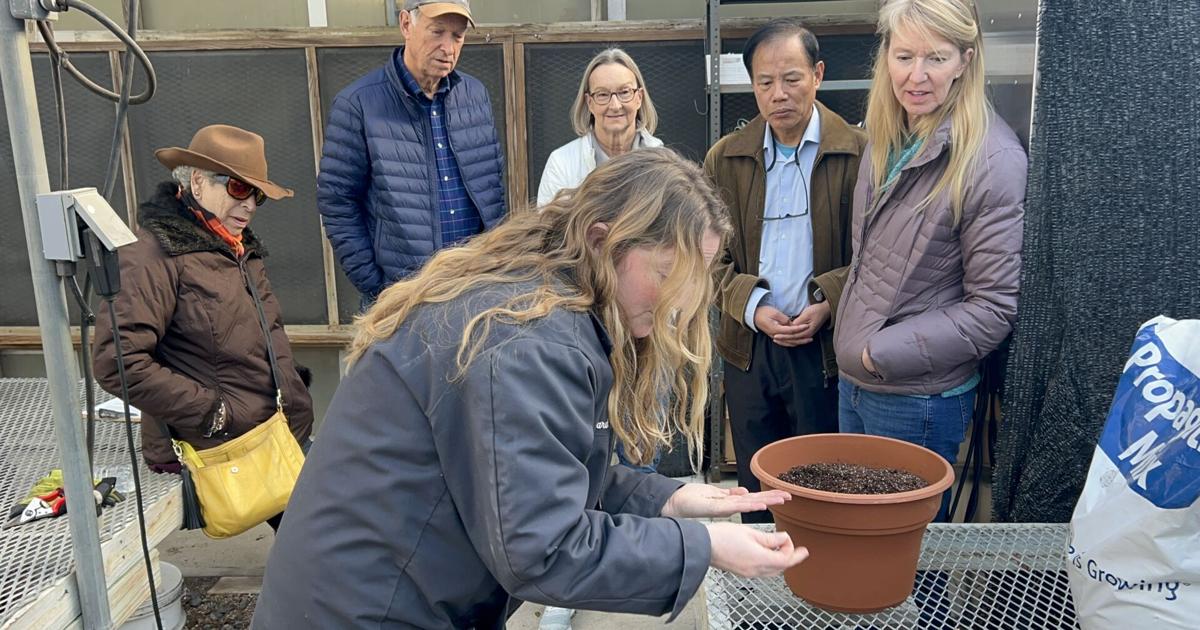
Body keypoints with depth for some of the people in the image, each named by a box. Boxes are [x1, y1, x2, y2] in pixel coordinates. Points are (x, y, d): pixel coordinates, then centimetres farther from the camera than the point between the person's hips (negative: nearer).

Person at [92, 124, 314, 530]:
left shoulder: (241, 249, 16)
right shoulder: (155, 255, -11)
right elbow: (116, 362, -19)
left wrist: (295, 403, 9)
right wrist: (212, 412, -15)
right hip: (219, 454, -8)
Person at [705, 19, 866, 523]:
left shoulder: (857, 153, -5)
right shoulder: (725, 158, 5)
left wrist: (829, 305, -18)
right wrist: (751, 307, -10)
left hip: (827, 347, -2)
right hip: (749, 347, 3)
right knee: (755, 487, 15)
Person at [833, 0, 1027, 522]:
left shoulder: (993, 160, -18)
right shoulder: (887, 141, 4)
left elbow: (995, 307, -18)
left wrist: (883, 352, -17)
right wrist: (852, 344, 6)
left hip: (921, 403, -7)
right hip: (853, 381, 7)